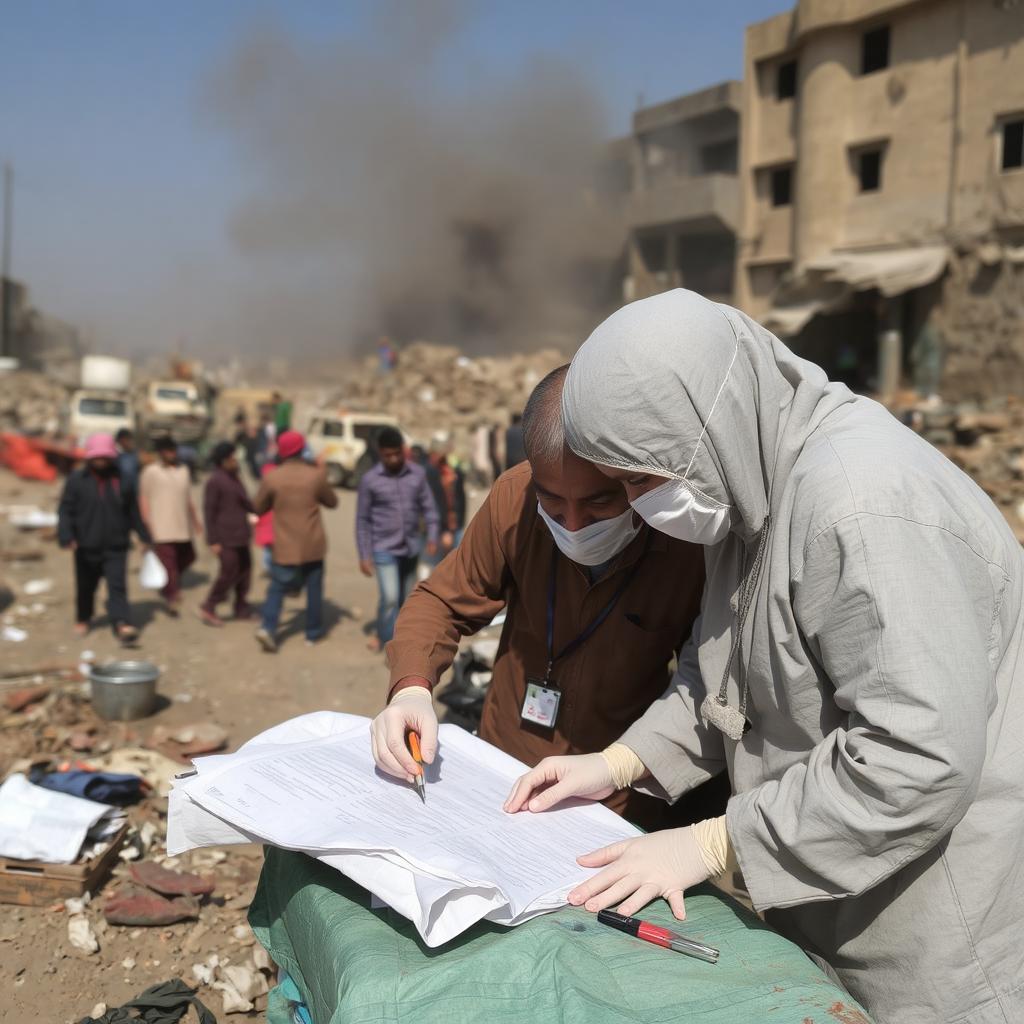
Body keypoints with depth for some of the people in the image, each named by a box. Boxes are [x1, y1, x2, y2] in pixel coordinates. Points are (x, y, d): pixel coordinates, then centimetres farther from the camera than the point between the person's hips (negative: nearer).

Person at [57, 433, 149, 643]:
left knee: (118, 586, -12)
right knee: (86, 587, 16)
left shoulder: (122, 481, 3)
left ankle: (122, 625, -21)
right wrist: (67, 537, -18)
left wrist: (144, 536, 14)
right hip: (86, 547, 0)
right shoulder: (77, 480, -2)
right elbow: (66, 510, -4)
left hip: (116, 547, 0)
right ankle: (82, 619, 39)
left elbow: (133, 512, 11)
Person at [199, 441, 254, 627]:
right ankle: (208, 608, 10)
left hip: (239, 535, 9)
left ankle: (241, 608, 22)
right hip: (225, 537, -9)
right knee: (229, 572, -5)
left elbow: (243, 503, 22)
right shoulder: (215, 481, -15)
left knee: (245, 569, 10)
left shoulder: (233, 478, 12)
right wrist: (213, 541, -16)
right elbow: (209, 511, -15)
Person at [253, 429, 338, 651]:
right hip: (313, 545, 0)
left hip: (285, 547, 0)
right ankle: (313, 632, 21)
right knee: (314, 589, 14)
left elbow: (258, 508, 3)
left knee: (278, 588, 8)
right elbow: (332, 501, 7)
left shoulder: (271, 478, -8)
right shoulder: (315, 475, -8)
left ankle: (268, 627, -13)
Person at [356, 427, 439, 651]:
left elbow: (428, 507, 5)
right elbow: (362, 519, -5)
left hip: (411, 548, 4)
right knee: (390, 598, -14)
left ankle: (383, 637, 33)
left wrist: (432, 537, -6)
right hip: (384, 549, -4)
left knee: (406, 598, 13)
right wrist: (364, 555, -6)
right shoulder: (370, 479, -9)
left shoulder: (417, 473, -2)